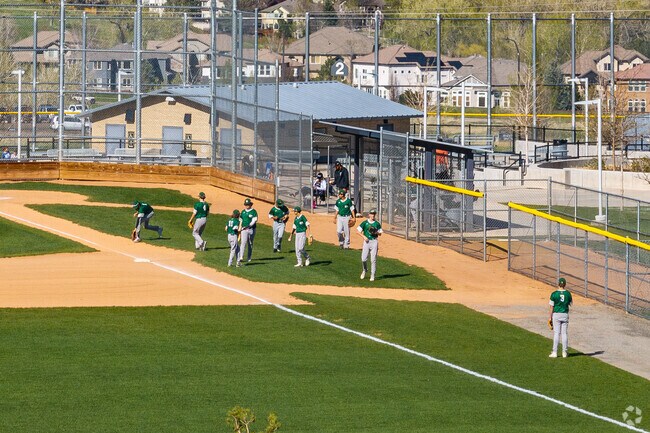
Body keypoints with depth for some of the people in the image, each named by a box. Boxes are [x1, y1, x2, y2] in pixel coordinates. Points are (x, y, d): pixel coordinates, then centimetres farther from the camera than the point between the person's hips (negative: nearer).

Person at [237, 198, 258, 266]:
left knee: (250, 244, 7)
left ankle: (249, 258, 19)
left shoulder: (253, 212, -3)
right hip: (244, 230, 2)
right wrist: (239, 230, 15)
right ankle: (241, 258, -21)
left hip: (251, 229, -2)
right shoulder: (243, 212, 12)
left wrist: (248, 226, -24)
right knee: (243, 243, -12)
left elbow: (254, 221, -13)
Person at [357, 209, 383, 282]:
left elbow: (380, 233, 12)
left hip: (374, 241, 0)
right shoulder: (365, 223, 3)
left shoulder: (377, 224, 7)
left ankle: (372, 275, 1)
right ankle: (364, 270, 25)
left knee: (373, 259, -4)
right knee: (364, 259, -3)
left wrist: (376, 232, -10)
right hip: (367, 241, 0)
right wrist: (363, 236, -12)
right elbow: (358, 231, 1)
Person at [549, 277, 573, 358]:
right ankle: (564, 352, 9)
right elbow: (570, 303, 14)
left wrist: (550, 317, 0)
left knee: (556, 333, 1)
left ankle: (554, 352, -1)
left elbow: (551, 307, -8)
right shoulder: (567, 293, -2)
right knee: (564, 333, 7)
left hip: (556, 315, -2)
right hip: (565, 315, 2)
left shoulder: (554, 294, -10)